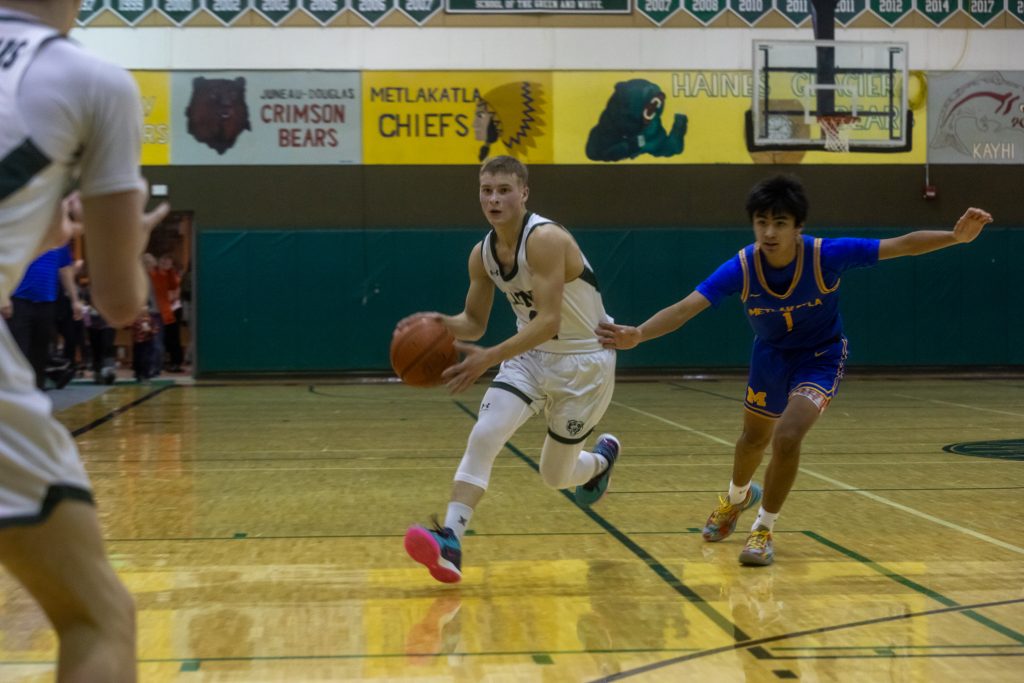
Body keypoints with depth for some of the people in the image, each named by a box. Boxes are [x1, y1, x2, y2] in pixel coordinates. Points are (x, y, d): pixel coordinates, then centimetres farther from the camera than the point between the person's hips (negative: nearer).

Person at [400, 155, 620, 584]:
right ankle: (450, 540, -25)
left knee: (555, 476, 8)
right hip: (531, 354, 5)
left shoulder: (546, 239, -27)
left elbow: (549, 321, -33)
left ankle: (602, 457, 44)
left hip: (583, 361, -5)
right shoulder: (482, 254, -4)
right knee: (483, 436, -20)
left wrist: (488, 358, -42)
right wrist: (442, 324, -17)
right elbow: (474, 322, 6)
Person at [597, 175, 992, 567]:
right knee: (754, 438, 22)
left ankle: (764, 529, -1)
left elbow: (903, 245, -28)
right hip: (770, 355, 3)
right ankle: (738, 497, 57)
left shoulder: (827, 255, -30)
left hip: (821, 357, -3)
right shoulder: (741, 268, -27)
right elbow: (685, 308, -35)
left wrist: (955, 237, -43)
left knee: (787, 437, -24)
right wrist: (637, 335, -52)